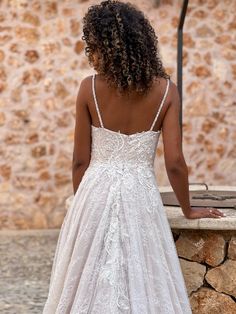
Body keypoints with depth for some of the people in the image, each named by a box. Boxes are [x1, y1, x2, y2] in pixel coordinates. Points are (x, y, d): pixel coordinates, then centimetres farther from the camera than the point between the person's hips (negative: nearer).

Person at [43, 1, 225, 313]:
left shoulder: (89, 88, -7)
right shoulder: (165, 90, -5)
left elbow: (80, 161, -1)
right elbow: (174, 162, -6)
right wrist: (188, 209, 9)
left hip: (95, 194, 0)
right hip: (140, 197, 0)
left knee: (88, 285, 11)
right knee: (144, 286, 10)